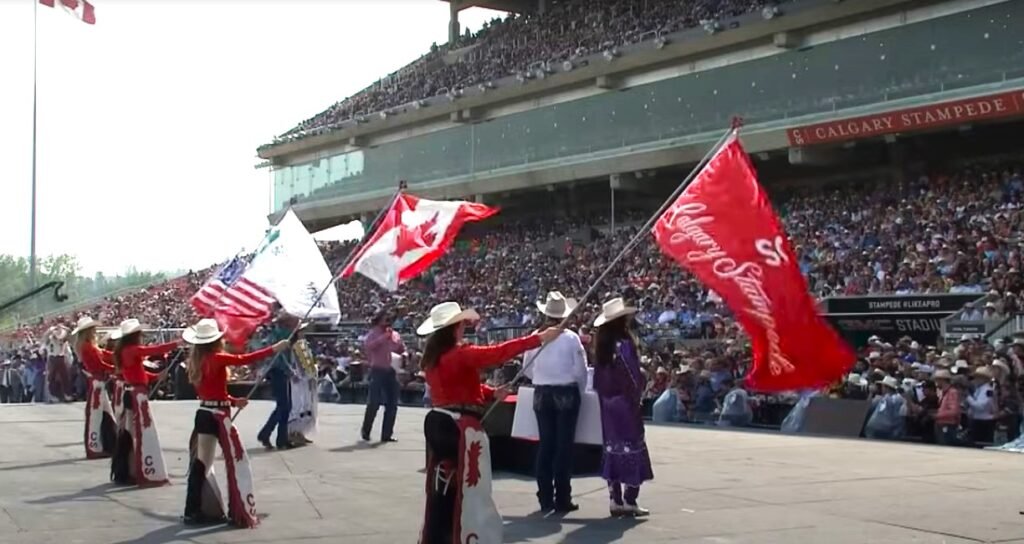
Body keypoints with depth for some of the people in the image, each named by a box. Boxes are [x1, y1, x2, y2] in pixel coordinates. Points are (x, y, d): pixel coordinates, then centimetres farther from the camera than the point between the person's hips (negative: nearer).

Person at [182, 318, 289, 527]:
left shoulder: (197, 361, 11)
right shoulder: (217, 359, -13)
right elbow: (244, 359, -23)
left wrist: (232, 401, 12)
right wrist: (274, 349, -22)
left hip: (203, 414, 8)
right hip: (218, 416, -8)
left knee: (201, 462, 13)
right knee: (237, 460, -3)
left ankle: (193, 511, 16)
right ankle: (241, 513, -4)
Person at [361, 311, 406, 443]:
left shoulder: (395, 335, 11)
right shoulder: (374, 334, -2)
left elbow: (402, 350, 21)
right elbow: (367, 345, -22)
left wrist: (403, 356, -2)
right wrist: (384, 337, -23)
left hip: (392, 372, 5)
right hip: (378, 371, -5)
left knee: (392, 405, 5)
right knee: (374, 403, -6)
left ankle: (387, 434, 13)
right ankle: (365, 431, 12)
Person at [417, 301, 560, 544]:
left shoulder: (432, 357, 11)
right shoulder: (460, 354, -17)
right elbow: (498, 353, -24)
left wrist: (491, 393, 5)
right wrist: (538, 338, -23)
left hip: (437, 422, 9)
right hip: (458, 426, -9)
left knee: (442, 488, 16)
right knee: (467, 491, -1)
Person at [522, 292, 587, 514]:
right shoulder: (571, 338, -11)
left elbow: (527, 369, 5)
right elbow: (580, 370, -8)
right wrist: (579, 393, 9)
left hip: (542, 394, 3)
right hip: (567, 393, -3)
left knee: (545, 445, 9)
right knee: (564, 445, 3)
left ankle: (545, 498, 12)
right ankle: (562, 499, 5)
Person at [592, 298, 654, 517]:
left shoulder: (601, 344, 5)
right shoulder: (624, 343, -16)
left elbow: (598, 377, 7)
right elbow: (633, 376, -16)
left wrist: (605, 396, 12)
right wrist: (637, 399, -6)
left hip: (608, 402, 7)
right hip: (625, 402, -7)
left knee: (613, 444, 12)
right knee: (632, 446, 0)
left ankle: (615, 499, 16)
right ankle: (629, 500, 0)